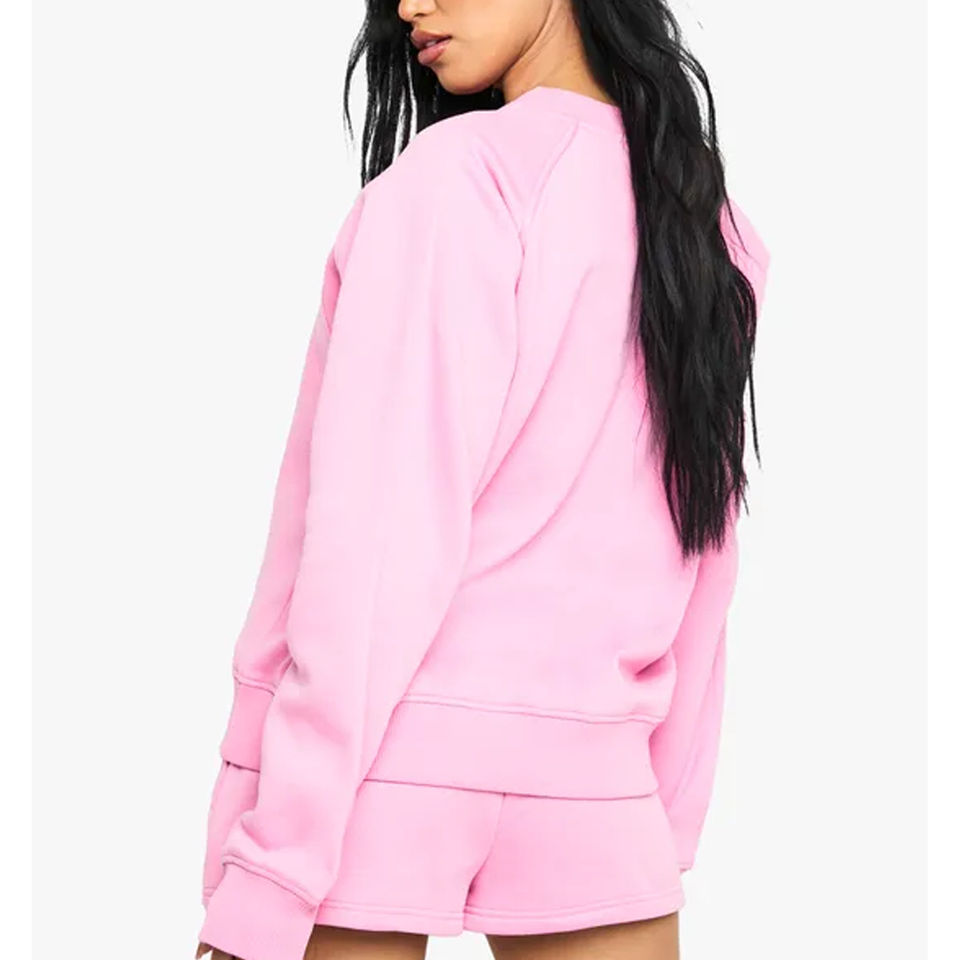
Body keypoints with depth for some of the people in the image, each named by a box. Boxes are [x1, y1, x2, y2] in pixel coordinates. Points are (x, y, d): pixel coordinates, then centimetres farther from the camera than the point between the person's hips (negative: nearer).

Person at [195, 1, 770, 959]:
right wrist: (669, 820, 17)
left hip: (369, 759, -6)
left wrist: (273, 855, -13)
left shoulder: (461, 175, -9)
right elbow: (698, 556, 12)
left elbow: (384, 531, -15)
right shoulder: (716, 229, 12)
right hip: (586, 782, 6)